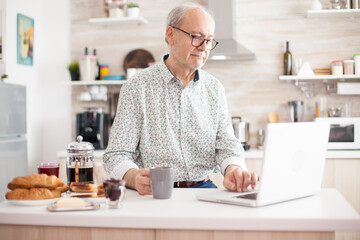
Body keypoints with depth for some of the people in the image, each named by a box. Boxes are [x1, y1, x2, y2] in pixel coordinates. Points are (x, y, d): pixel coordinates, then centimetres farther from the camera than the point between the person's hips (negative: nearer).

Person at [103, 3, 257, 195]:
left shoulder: (214, 88, 12)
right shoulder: (137, 87, -2)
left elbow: (227, 144, 7)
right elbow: (118, 155, -5)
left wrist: (234, 169, -18)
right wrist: (134, 177, -28)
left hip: (203, 188, 3)